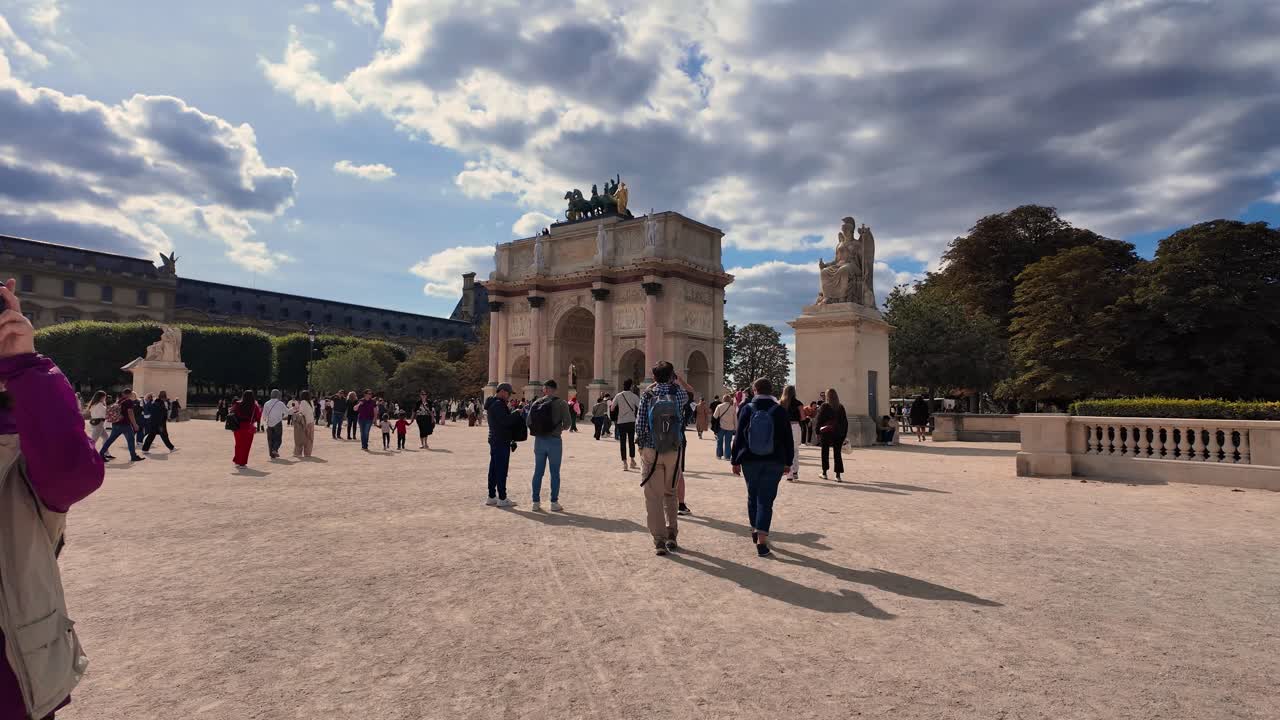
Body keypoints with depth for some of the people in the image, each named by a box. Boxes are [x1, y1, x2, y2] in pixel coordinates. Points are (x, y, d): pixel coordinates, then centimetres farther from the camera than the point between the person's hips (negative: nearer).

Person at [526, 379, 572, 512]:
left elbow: (528, 422, -1)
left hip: (539, 440, 3)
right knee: (555, 473, 6)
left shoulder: (536, 403, 1)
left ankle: (536, 502, 15)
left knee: (538, 472, 11)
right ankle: (554, 503, 10)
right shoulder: (561, 403, -9)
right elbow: (568, 423, -14)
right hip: (554, 440, -3)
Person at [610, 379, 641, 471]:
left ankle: (624, 463, 0)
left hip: (621, 422, 0)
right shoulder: (634, 396, -5)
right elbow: (641, 408, -11)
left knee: (622, 442, 4)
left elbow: (612, 409, -1)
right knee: (631, 441, 15)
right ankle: (632, 461, 17)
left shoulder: (618, 396, -2)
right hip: (631, 421, 0)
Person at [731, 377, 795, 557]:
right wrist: (788, 462, 10)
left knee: (753, 496, 19)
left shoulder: (747, 409, -3)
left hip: (750, 461, 1)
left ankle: (755, 530, 31)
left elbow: (738, 437, -2)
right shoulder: (780, 411, -2)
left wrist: (736, 461, 5)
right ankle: (762, 540, -7)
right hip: (774, 462, -1)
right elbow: (788, 439, 1)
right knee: (766, 500, 0)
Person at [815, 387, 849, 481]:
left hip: (826, 432, -2)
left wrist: (817, 432, 1)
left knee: (825, 452, 11)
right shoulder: (841, 407, 4)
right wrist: (844, 434, 13)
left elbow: (818, 421, -6)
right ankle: (838, 475, -4)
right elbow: (845, 422, 7)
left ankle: (824, 473, 17)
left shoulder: (824, 406, -7)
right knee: (837, 453, 3)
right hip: (838, 433, 2)